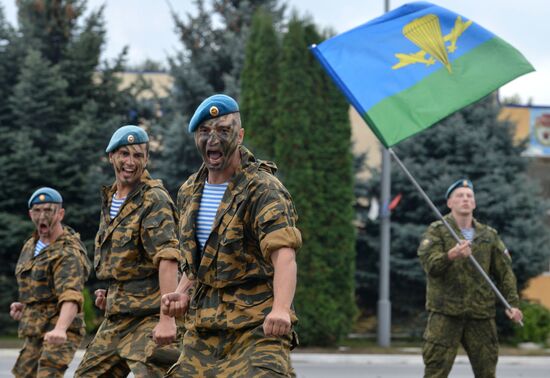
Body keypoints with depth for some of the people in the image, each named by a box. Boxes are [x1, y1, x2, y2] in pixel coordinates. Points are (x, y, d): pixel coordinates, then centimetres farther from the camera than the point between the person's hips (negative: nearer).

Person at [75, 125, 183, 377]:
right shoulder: (110, 200, 15)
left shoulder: (154, 200, -11)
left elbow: (167, 258, -22)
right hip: (117, 316, 9)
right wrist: (110, 294, 12)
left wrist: (167, 318, -31)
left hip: (149, 315, -9)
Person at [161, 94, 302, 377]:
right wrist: (182, 293, 5)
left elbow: (284, 254, -26)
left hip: (256, 325, -7)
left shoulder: (263, 190, -11)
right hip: (202, 327, 7)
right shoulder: (189, 194, 12)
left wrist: (281, 309, -43)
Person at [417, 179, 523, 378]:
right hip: (445, 312, -4)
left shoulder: (489, 235, 13)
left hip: (481, 314, 4)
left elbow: (504, 272, 12)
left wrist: (512, 303, 0)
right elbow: (430, 264, -14)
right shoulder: (436, 231, 1)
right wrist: (451, 256, -34)